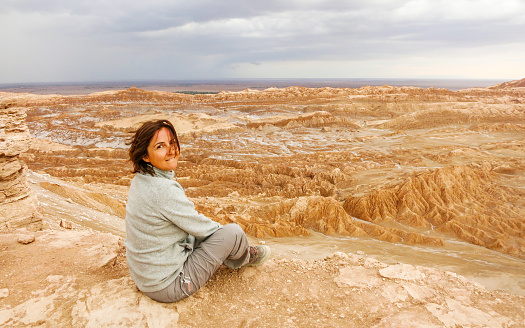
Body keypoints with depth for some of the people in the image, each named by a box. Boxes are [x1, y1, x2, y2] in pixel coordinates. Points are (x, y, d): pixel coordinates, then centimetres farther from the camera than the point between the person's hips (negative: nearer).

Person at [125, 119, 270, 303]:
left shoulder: (141, 180, -1)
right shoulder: (164, 190, -30)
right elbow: (200, 228, -16)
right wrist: (222, 230, 6)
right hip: (168, 287, -9)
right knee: (233, 232, -7)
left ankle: (236, 255, 39)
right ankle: (245, 257, 27)